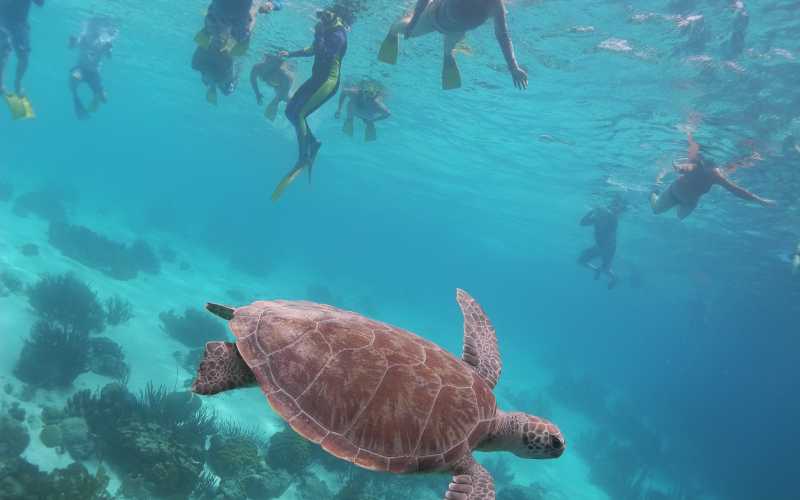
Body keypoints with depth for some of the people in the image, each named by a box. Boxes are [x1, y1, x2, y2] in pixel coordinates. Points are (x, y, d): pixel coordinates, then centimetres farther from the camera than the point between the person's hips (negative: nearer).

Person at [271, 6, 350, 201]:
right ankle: (312, 142, 19)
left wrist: (319, 34, -19)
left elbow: (325, 52, -29)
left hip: (328, 81, -10)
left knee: (299, 114, -20)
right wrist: (290, 54, 30)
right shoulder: (327, 33, 16)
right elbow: (312, 50, 33)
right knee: (290, 110, 9)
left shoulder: (338, 34, -12)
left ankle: (303, 159, -16)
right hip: (317, 79, 10)